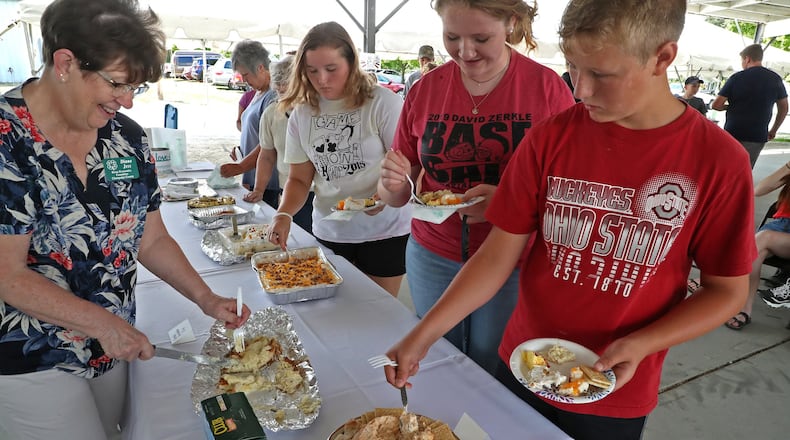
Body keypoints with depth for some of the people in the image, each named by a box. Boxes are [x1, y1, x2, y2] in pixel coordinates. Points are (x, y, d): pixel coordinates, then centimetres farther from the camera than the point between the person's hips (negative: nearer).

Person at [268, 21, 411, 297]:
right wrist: (284, 214, -11)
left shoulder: (383, 102, -11)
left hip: (384, 230, -3)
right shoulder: (301, 115, 3)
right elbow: (299, 179, 6)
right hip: (328, 233, 4)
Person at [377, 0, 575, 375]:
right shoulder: (425, 90, -1)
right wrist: (393, 183, -18)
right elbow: (397, 197, 5)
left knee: (494, 379, 13)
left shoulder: (547, 87, -9)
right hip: (432, 258, 3)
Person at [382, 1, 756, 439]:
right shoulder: (550, 137, -11)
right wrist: (422, 334, -18)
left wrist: (640, 345, -19)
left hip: (616, 393, -1)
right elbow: (497, 256, -10)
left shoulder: (719, 160, -14)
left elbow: (726, 289, -4)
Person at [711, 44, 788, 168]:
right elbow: (784, 108, 13)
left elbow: (716, 104, -8)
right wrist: (774, 130, 23)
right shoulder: (775, 79, 5)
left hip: (733, 133, -2)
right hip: (758, 136, 2)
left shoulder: (737, 78, -6)